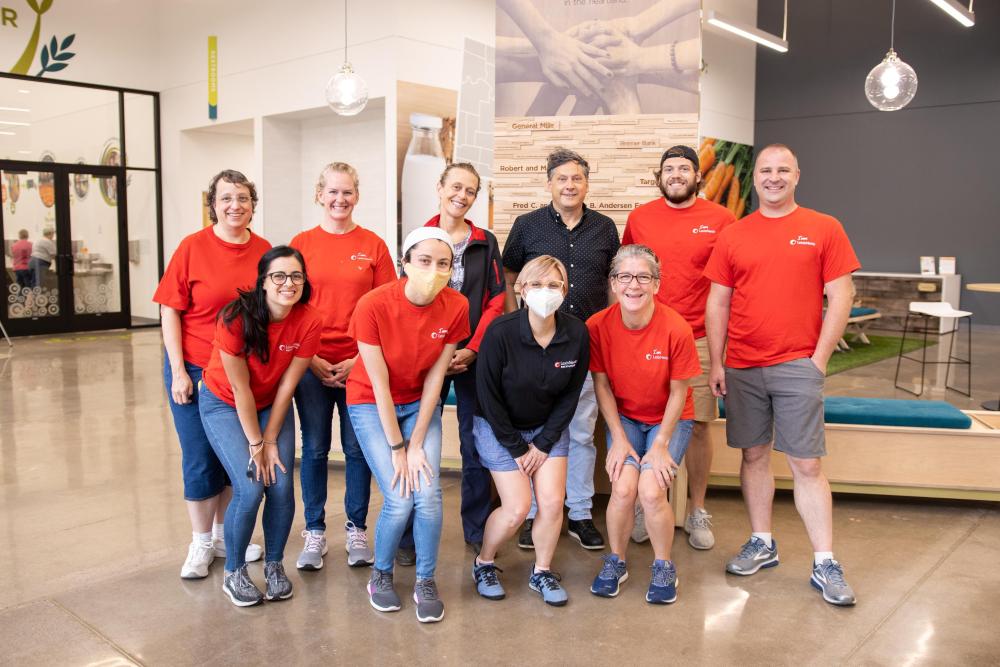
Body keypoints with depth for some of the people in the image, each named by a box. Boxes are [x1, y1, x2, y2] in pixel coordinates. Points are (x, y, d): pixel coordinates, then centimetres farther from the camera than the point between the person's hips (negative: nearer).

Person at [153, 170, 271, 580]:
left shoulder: (264, 251, -1)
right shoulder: (193, 247, -9)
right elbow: (170, 312, -7)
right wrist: (178, 371, -11)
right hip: (195, 371, -3)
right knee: (200, 460, 6)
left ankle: (224, 535, 32)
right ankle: (201, 544, 24)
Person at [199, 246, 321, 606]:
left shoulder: (309, 322, -20)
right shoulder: (237, 317, -28)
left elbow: (286, 385, -12)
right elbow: (240, 389, -21)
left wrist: (270, 441, -10)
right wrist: (255, 444, -16)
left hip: (272, 405, 3)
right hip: (224, 404, -3)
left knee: (282, 488, -11)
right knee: (250, 489, -16)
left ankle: (274, 564, 15)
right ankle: (234, 573, 8)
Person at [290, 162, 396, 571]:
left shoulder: (373, 246, 2)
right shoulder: (302, 243, 3)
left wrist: (360, 359, -8)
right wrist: (310, 358, -6)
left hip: (360, 365, 0)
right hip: (312, 364, 0)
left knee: (358, 448, 7)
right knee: (314, 448, 7)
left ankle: (357, 531, 22)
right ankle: (315, 533, 21)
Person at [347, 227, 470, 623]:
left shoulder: (456, 307, -16)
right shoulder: (373, 306, -25)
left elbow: (434, 378, -11)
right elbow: (380, 384, -20)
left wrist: (416, 444, -13)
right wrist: (397, 449, -16)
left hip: (420, 403, 3)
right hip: (372, 404, -2)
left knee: (428, 493, -14)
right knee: (400, 500, -13)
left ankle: (426, 582, 9)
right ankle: (380, 575, 16)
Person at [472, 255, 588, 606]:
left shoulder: (577, 333, -14)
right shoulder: (501, 332, -24)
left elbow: (570, 395, -3)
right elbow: (488, 397, -16)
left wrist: (543, 444, -7)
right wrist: (517, 448, -12)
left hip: (548, 427, 3)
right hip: (499, 428, -3)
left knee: (552, 502, -7)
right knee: (517, 507, -9)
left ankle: (542, 572, 19)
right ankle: (483, 564, 19)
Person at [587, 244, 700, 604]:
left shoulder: (676, 329, -22)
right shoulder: (598, 326, -16)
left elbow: (678, 392, -11)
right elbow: (602, 385, -5)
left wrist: (660, 445, -13)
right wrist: (619, 439, -10)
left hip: (669, 419, -1)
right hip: (623, 416, 2)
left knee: (651, 490, -21)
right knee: (623, 488, -20)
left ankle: (664, 568, 8)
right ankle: (615, 562, 8)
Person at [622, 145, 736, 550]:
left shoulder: (720, 219, 2)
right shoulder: (639, 218, 7)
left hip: (699, 339, -1)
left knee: (697, 426, 3)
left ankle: (697, 513, 18)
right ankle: (644, 508, 21)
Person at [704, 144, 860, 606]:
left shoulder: (824, 229, 2)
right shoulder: (732, 236, 7)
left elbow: (840, 298, 0)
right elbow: (717, 304, 8)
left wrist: (819, 358, -6)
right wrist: (715, 364, 3)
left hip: (797, 366, -2)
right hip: (742, 368, 3)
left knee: (806, 464, -1)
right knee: (754, 455, 11)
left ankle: (825, 564, 9)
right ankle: (762, 545, 25)